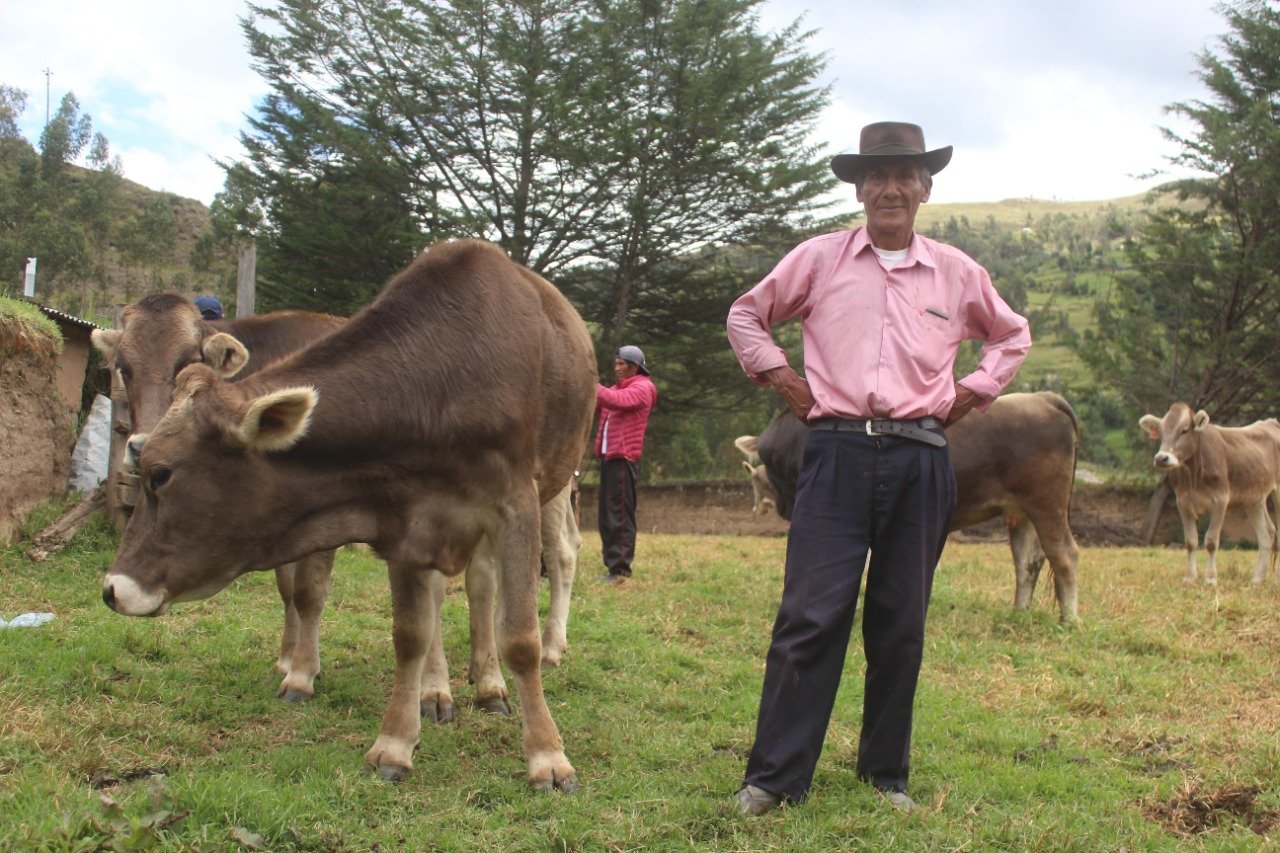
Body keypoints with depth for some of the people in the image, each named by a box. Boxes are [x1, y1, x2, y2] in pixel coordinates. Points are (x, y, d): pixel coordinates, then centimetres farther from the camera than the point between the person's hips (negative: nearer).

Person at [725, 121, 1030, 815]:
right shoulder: (820, 258, 7)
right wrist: (780, 377, 5)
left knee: (900, 623, 8)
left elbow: (1012, 335, 27)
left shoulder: (956, 273, 12)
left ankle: (886, 773, 21)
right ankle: (774, 776, -1)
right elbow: (746, 314, 18)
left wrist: (971, 392, 14)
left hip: (920, 461, 2)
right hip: (837, 453, -2)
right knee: (811, 614, -8)